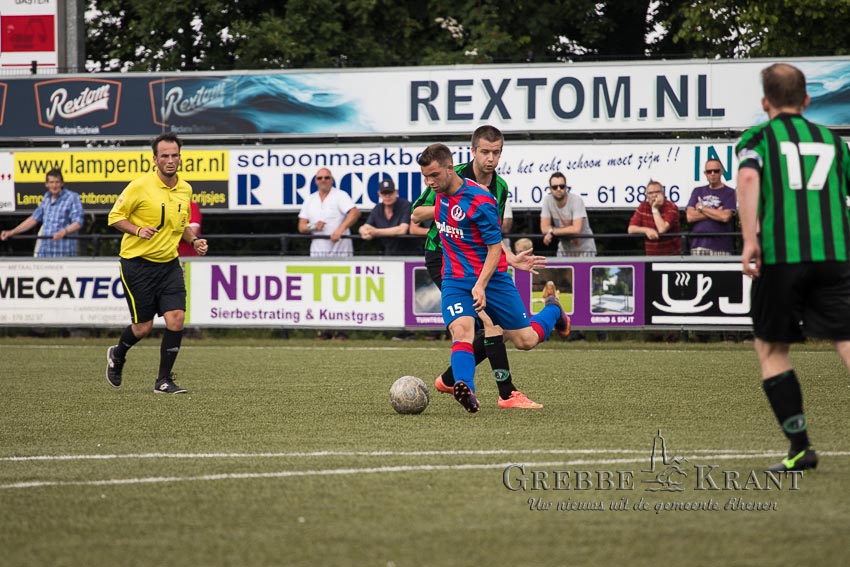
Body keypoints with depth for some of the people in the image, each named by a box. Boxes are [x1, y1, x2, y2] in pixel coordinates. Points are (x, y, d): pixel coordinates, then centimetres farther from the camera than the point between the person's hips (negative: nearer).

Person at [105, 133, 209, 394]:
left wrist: (194, 240, 3)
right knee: (143, 327, 0)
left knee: (176, 319, -10)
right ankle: (117, 356, 34)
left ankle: (164, 380, 3)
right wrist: (138, 230, -22)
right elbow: (115, 216, -6)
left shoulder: (185, 189, 6)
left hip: (169, 264, 5)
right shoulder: (140, 186, -13)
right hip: (137, 264, -5)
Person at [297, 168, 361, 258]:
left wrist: (340, 230, -30)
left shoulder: (340, 195, -1)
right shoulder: (309, 200, 14)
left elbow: (355, 213, -17)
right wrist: (313, 227, -11)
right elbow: (301, 227, 12)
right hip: (317, 252, 4)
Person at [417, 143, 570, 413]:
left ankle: (552, 311, 38)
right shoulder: (439, 195, 0)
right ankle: (465, 389, -43)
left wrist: (481, 285, -27)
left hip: (492, 277, -4)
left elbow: (495, 248, -19)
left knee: (526, 341, 6)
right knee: (461, 330, -26)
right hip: (455, 279, 4)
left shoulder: (480, 201, -21)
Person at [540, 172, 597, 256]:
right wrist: (567, 231, -19)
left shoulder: (576, 200, -21)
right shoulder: (547, 200, -10)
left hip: (584, 249, -4)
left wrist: (552, 231, -22)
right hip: (564, 249, 4)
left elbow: (577, 229, -30)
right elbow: (544, 228, -11)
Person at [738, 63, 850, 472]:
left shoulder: (758, 137, 9)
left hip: (779, 255, -2)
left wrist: (750, 239, -18)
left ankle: (800, 447, 8)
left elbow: (748, 177, -12)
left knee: (771, 349, 13)